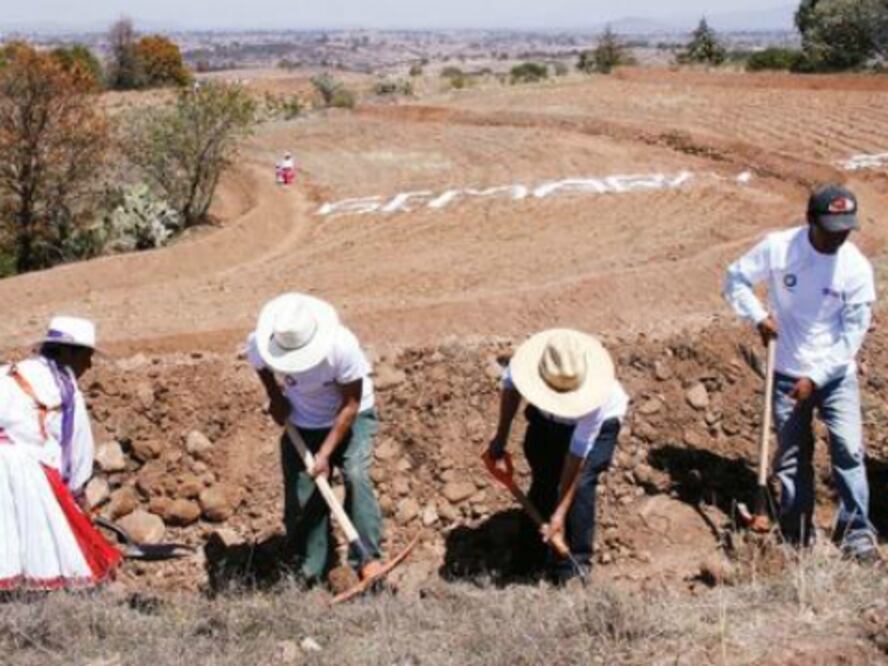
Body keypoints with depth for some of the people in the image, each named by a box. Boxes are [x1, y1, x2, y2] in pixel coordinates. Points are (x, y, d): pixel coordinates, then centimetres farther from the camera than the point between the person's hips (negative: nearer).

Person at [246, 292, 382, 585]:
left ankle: (367, 560, -18)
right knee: (300, 498, -1)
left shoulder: (342, 346, -35)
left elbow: (350, 404, -25)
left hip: (351, 418, -3)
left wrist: (326, 452, -26)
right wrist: (275, 397, -2)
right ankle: (310, 574, 13)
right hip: (302, 424, 3)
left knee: (356, 476, -25)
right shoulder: (259, 344, -26)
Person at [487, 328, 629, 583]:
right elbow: (510, 385, -9)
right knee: (542, 478, 3)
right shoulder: (528, 361, -35)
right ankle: (533, 544, 28)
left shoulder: (594, 396, -43)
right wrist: (501, 437, -4)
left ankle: (576, 563, -3)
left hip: (598, 420, -4)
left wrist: (561, 512, -34)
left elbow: (577, 456, -37)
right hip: (547, 418, 4)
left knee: (580, 483, -19)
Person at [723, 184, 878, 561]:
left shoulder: (857, 267, -13)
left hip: (836, 375, -1)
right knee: (791, 456, 8)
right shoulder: (777, 248, -12)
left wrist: (816, 377, -15)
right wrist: (759, 317, -15)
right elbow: (736, 279, 1)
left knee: (849, 450, -12)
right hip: (787, 374, 1)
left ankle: (856, 532, -1)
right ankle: (797, 538, 20)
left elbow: (854, 332, -11)